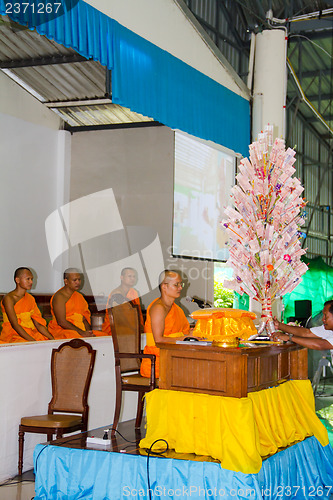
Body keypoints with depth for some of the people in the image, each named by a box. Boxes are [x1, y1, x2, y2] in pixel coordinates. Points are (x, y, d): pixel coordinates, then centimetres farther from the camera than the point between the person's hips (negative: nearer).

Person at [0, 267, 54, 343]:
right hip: (13, 335, -6)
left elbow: (38, 324, 8)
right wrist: (32, 341, -25)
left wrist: (51, 339, -7)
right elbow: (15, 325, -17)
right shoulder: (9, 298, -9)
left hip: (30, 333, 6)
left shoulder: (30, 299, 13)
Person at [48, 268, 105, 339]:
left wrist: (88, 331, -6)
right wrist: (81, 332, -18)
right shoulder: (59, 297, -5)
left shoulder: (79, 296, 19)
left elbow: (84, 318, 15)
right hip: (63, 331, -7)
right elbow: (61, 322, -14)